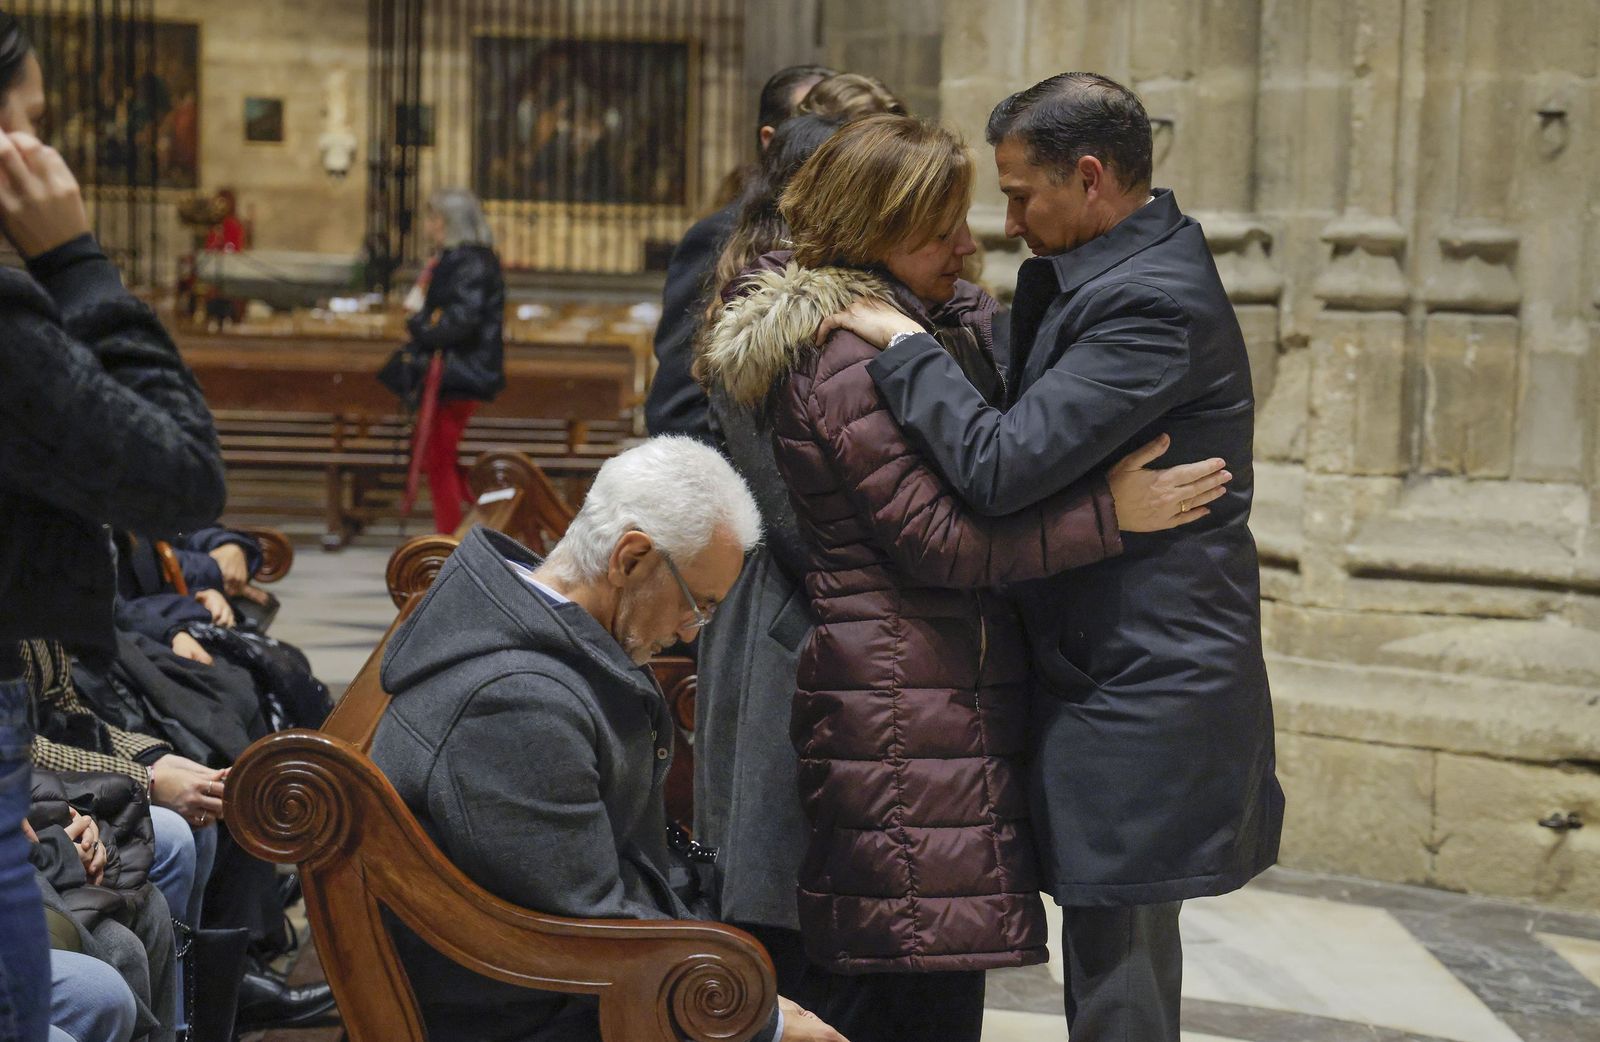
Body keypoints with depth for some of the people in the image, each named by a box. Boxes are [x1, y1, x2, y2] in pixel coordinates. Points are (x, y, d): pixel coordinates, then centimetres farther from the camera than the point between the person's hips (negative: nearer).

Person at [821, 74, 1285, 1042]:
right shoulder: (1124, 269, 11)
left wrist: (903, 341, -16)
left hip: (1140, 701, -10)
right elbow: (1031, 402, 13)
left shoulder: (1152, 303, -21)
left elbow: (1001, 465, -27)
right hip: (1135, 687, 10)